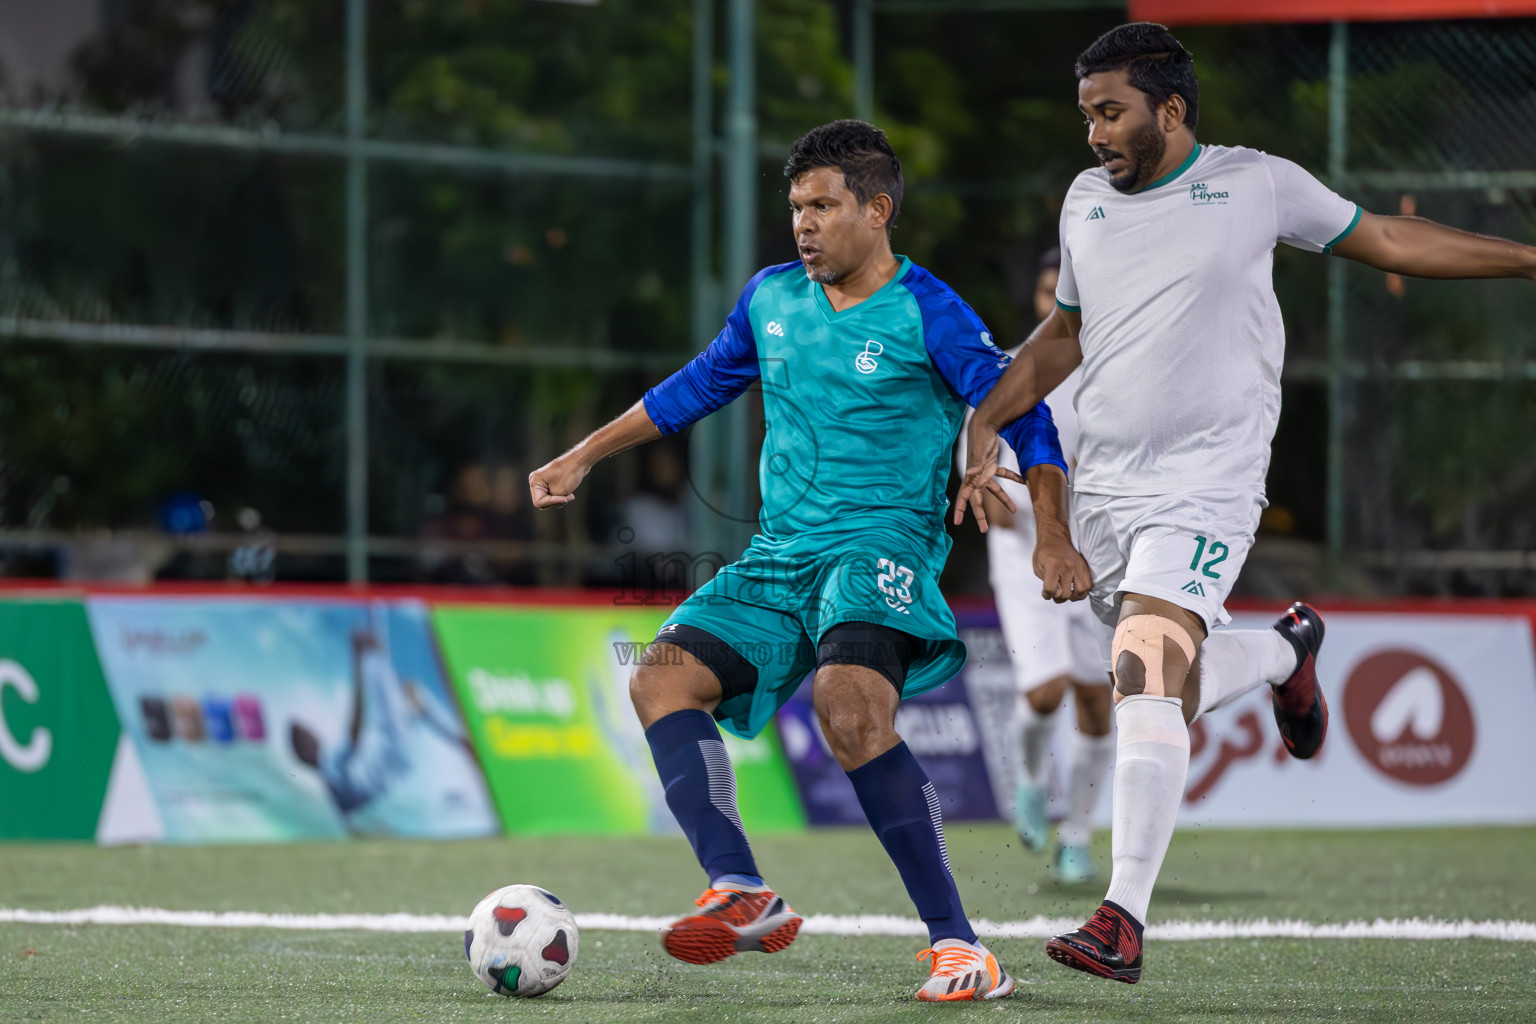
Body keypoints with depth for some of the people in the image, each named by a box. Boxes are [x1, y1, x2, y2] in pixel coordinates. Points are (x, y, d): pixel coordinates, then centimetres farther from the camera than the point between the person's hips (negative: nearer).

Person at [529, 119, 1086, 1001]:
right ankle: (743, 894, -20)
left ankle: (958, 944, -29)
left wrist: (1053, 536, -18)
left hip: (881, 552, -7)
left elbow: (1027, 420, -5)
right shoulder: (772, 299, 12)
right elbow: (698, 387, 27)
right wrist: (583, 458, 27)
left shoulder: (928, 315, -6)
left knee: (849, 700, -32)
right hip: (779, 557, 7)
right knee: (663, 677, -15)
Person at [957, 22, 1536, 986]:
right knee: (1167, 683, 10)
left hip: (1207, 483, -6)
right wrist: (988, 420, 16)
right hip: (1106, 483, 6)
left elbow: (1386, 239, 10)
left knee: (1151, 673, -20)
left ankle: (1125, 921, -21)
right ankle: (1288, 651, 44)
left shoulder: (1257, 184, -2)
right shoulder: (1086, 201, 11)